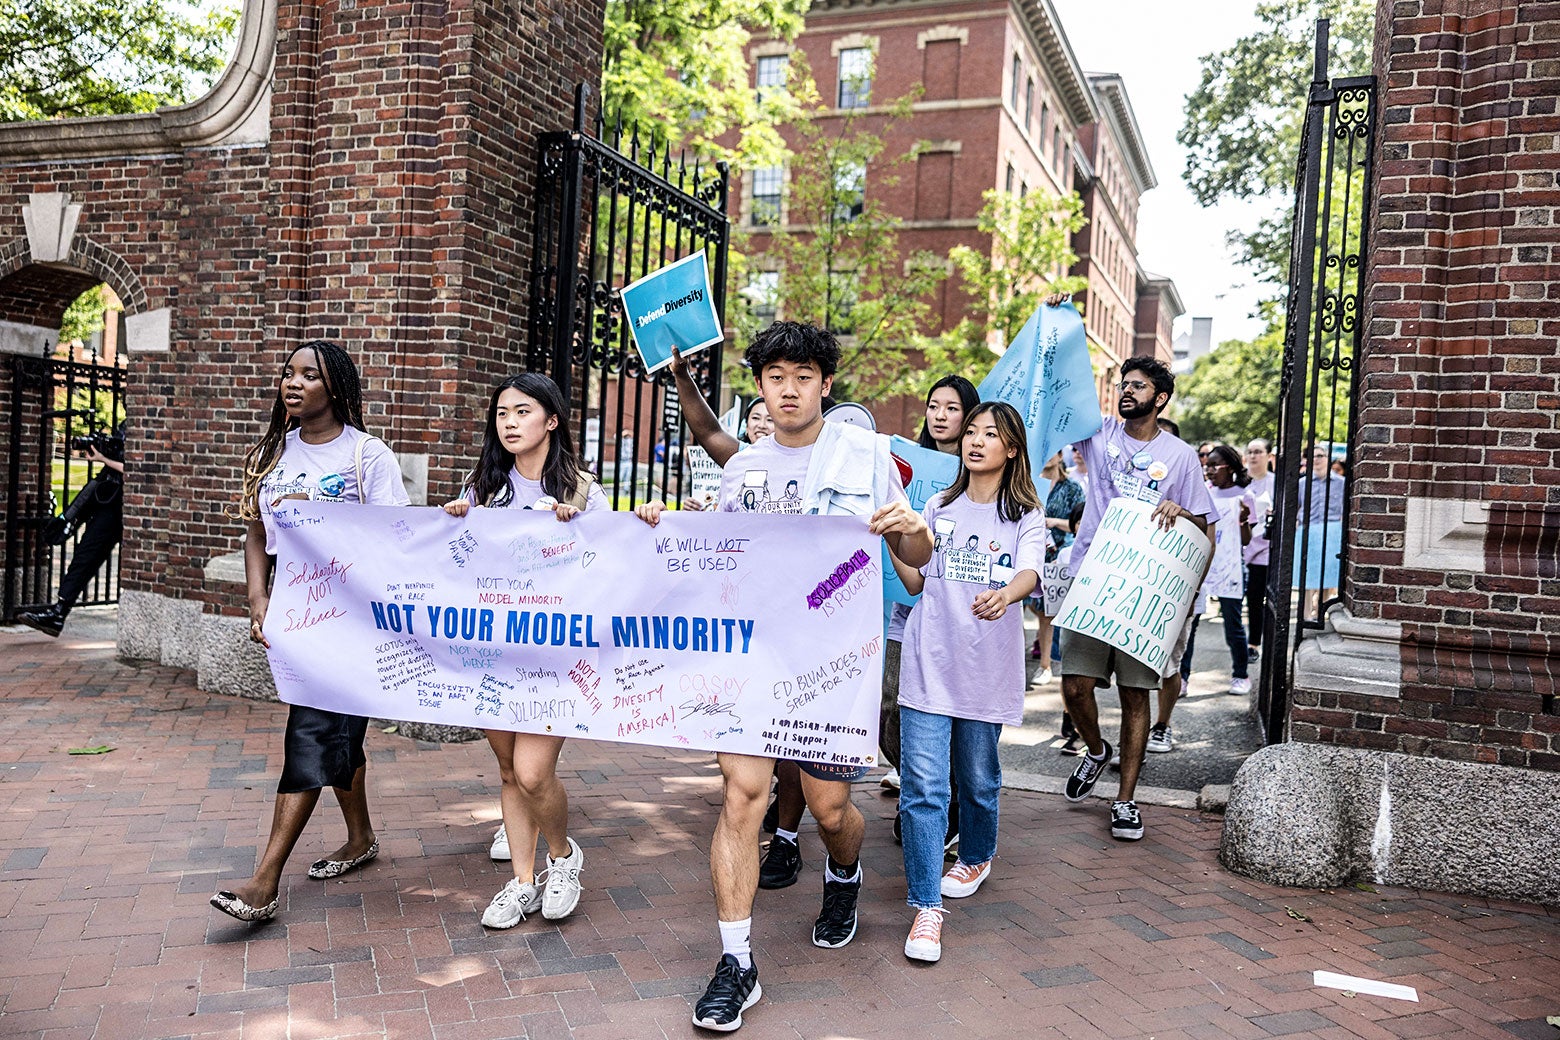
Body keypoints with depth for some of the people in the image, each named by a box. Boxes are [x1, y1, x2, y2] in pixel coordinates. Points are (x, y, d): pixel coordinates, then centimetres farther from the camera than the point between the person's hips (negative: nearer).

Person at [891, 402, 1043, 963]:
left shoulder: (1026, 516, 3)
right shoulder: (939, 507, 11)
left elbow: (1028, 574, -16)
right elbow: (914, 580, 10)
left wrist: (1003, 596, -39)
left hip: (987, 667, -1)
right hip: (930, 662, 1)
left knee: (978, 776, 13)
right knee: (924, 783, -6)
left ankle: (976, 858, 42)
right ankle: (926, 906, 0)